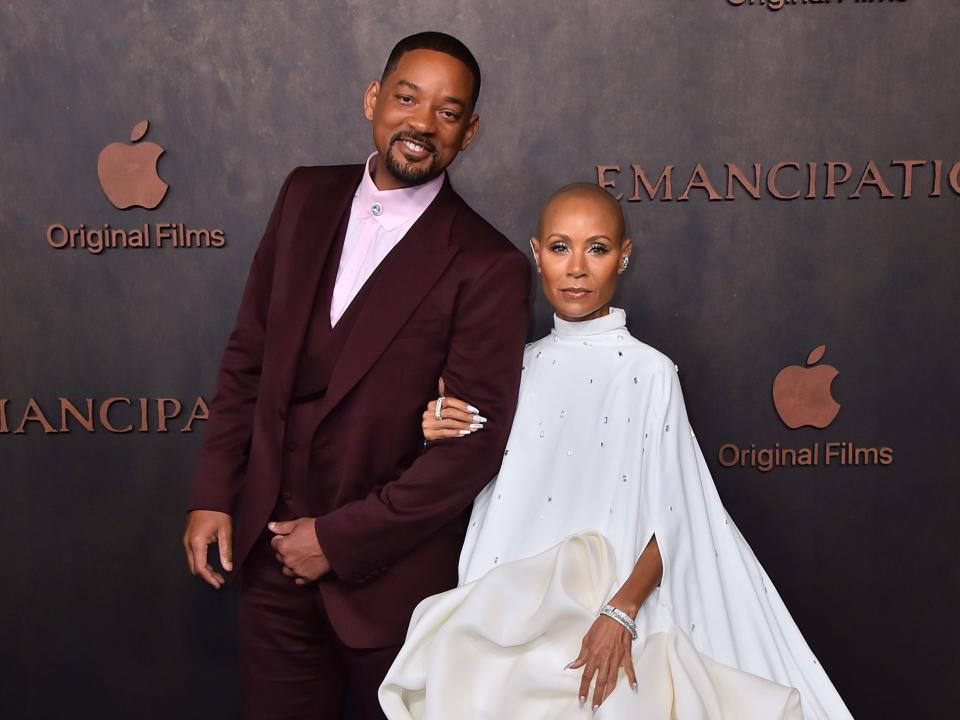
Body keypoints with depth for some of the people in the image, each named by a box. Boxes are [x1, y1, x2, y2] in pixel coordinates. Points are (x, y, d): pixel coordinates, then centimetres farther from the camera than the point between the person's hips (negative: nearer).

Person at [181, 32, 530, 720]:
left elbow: (476, 443, -15)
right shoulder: (307, 196, 2)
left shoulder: (489, 267, -14)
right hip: (271, 543, 4)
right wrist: (213, 494, 3)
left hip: (391, 570, -4)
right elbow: (250, 352, 6)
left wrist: (340, 539, -12)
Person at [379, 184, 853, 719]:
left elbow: (673, 520, -10)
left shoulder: (650, 371, -10)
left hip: (605, 615, -4)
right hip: (509, 610, 4)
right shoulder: (523, 366, 5)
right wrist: (450, 443, -4)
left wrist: (620, 612, -20)